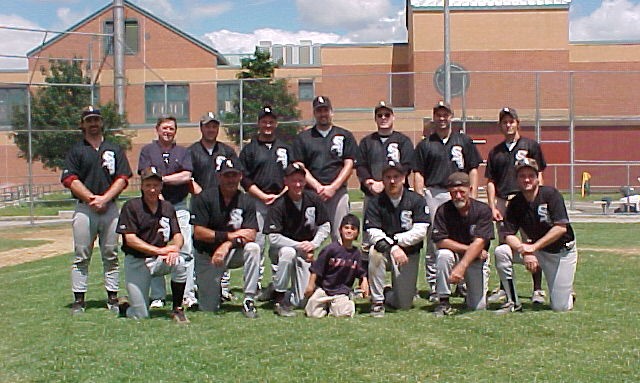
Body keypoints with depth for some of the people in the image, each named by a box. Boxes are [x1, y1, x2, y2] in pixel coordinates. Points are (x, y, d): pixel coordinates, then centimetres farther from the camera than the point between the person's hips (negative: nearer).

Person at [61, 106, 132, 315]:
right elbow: (70, 180, -2)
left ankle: (113, 297, 10)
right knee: (81, 256, 0)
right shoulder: (76, 150, 7)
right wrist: (92, 198, -12)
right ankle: (79, 299, 4)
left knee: (111, 256, 5)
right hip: (84, 209, -1)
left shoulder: (115, 149, 12)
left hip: (110, 208, 1)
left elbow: (123, 178, 3)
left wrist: (104, 198, -10)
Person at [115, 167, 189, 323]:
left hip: (159, 261, 4)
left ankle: (177, 310, -14)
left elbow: (178, 235, 4)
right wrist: (159, 250, -24)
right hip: (136, 262, -3)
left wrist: (175, 249, -21)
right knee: (140, 315, -9)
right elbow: (130, 239, -15)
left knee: (179, 262, -31)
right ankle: (122, 305, 28)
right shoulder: (131, 207, -7)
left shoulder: (168, 207, 7)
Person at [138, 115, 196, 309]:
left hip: (179, 206, 1)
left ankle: (189, 294, -4)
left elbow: (187, 176, -1)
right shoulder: (148, 150, 10)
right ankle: (157, 297, 6)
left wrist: (161, 179, -5)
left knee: (186, 250, -6)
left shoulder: (183, 152, 14)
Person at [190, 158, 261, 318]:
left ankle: (249, 300, -25)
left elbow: (251, 234, -15)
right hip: (207, 255, -1)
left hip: (233, 254, 1)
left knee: (253, 248, -32)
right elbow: (198, 232, -16)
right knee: (208, 308, -5)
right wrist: (229, 235, -23)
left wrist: (228, 245, -31)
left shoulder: (246, 202, -4)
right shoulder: (204, 198, -9)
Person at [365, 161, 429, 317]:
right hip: (386, 253, 0)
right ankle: (377, 301, -21)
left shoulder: (416, 200, -6)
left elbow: (420, 232, -13)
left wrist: (393, 239, -18)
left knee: (404, 304, -4)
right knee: (375, 251, -37)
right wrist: (392, 247, -33)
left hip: (409, 255, 0)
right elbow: (373, 233, -17)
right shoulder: (376, 203, -6)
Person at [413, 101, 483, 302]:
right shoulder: (425, 144, 10)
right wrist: (420, 199, -3)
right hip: (433, 194, 0)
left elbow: (473, 170, 10)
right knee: (433, 241, 0)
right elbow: (419, 173, 7)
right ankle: (434, 286, 5)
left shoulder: (464, 141, 12)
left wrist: (473, 195, 0)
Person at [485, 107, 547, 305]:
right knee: (504, 246, 8)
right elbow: (490, 182, 13)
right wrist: (492, 207, 2)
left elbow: (538, 177, 3)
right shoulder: (495, 151, 15)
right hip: (502, 201, 3)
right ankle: (504, 288, 18)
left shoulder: (530, 146, 6)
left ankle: (537, 289, 1)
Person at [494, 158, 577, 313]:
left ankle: (568, 292, 30)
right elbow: (509, 235, -11)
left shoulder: (551, 194, -17)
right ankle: (513, 302, -9)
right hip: (536, 249, 4)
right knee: (501, 252, -22)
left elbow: (561, 228, -22)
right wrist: (525, 251, -30)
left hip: (562, 251, -4)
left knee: (560, 307, -9)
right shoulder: (515, 203, -6)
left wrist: (533, 247, -25)